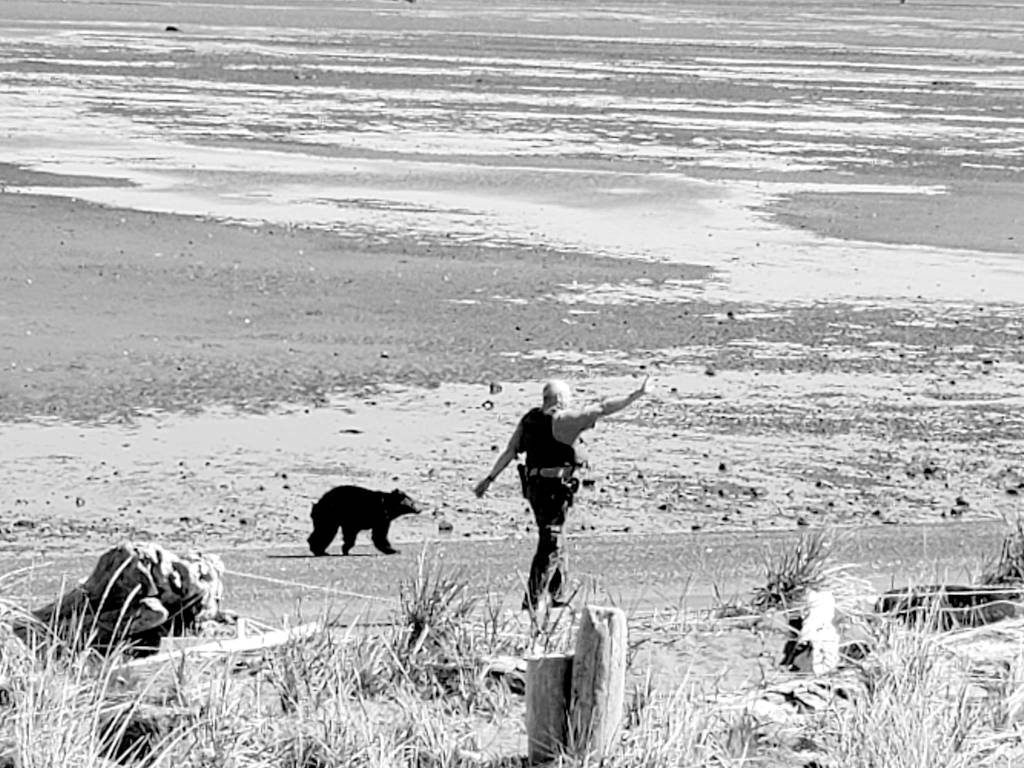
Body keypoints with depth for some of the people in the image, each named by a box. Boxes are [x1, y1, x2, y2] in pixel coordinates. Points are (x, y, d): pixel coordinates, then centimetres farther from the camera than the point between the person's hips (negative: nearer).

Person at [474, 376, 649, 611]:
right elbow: (602, 409, -15)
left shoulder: (529, 419, 9)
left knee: (555, 543, 20)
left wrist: (489, 479, 12)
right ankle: (530, 605, -8)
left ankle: (559, 600, 30)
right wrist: (635, 396, -9)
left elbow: (510, 451, 8)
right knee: (550, 547, -5)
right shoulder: (564, 420, -13)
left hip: (534, 487, 9)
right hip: (555, 488, -9)